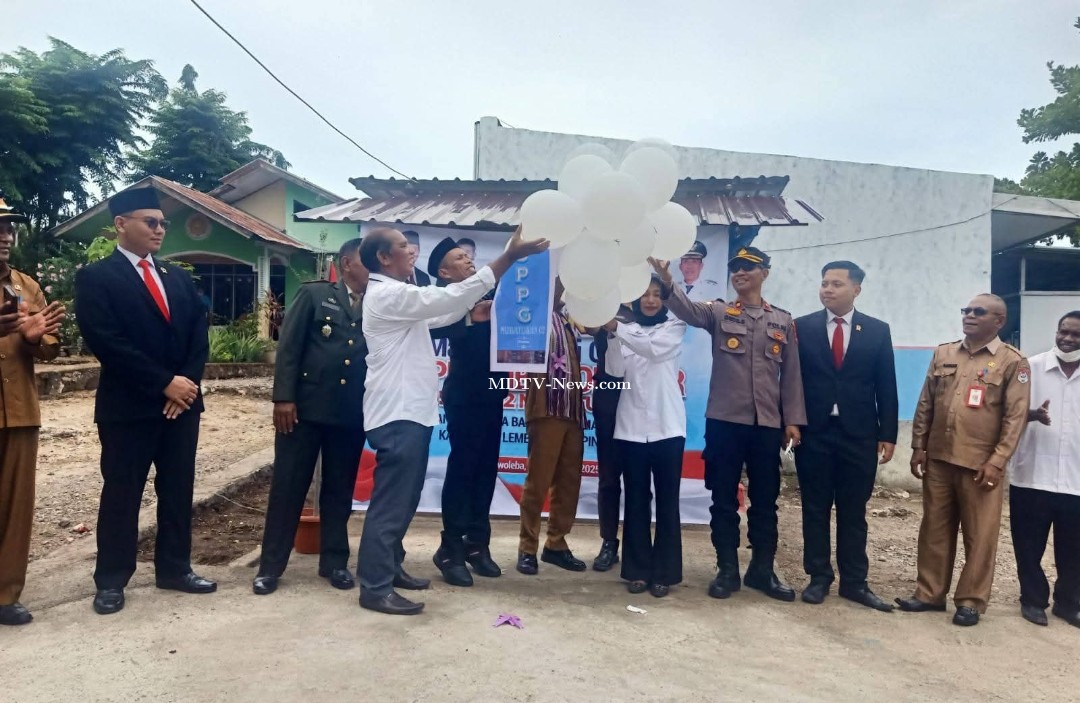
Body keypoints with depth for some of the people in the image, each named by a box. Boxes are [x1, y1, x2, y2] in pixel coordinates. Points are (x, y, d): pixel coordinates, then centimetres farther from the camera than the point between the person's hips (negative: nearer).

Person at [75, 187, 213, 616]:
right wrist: (164, 383, -16)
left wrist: (187, 381, -7)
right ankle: (111, 581, 17)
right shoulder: (95, 278, -4)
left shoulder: (178, 278, 15)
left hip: (182, 400, 5)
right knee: (121, 494, 4)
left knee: (178, 490, 10)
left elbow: (199, 334, 9)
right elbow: (107, 343, -14)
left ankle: (174, 569, 22)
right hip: (128, 405, -5)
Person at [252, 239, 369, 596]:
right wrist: (283, 397, -9)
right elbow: (289, 346, -3)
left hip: (350, 413, 3)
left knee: (339, 490, 10)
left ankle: (334, 562, 23)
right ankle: (271, 565, 16)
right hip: (305, 406, -3)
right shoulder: (314, 294, 3)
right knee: (287, 486, 4)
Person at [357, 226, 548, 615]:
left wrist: (506, 260, 13)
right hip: (397, 415, -10)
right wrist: (509, 257, -22)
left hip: (411, 411, 10)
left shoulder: (399, 297, 18)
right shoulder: (386, 294, -15)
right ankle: (375, 587, 3)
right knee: (391, 501, -5)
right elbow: (449, 299, -21)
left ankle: (389, 567, 27)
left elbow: (446, 311, 18)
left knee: (403, 499, 16)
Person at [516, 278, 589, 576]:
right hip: (547, 407, -6)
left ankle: (556, 544, 18)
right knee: (538, 480, -2)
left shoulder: (568, 319, 19)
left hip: (572, 408, 6)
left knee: (569, 481, 7)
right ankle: (528, 547, 8)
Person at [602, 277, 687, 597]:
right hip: (631, 426, 2)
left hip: (667, 426, -1)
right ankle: (637, 570, 15)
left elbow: (655, 348, -15)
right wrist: (613, 335, -20)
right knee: (636, 500, 6)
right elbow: (616, 369, -5)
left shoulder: (675, 327, 6)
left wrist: (618, 328, -23)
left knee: (667, 500, 3)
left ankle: (664, 572, 11)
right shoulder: (627, 330, 9)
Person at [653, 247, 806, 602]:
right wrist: (667, 282, -38)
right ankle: (727, 570, 18)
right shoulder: (718, 312, 3)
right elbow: (688, 310, -19)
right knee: (724, 500, 6)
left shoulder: (783, 321, 10)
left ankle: (762, 569, 24)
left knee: (765, 501, 10)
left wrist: (793, 419, 3)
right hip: (724, 421, -2)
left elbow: (791, 374, 9)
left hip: (767, 424, 2)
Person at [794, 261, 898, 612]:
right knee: (815, 510, 8)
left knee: (854, 512, 9)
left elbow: (886, 387, 4)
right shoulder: (801, 327, 2)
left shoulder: (877, 330, 4)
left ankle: (854, 582, 19)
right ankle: (819, 577, 19)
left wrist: (888, 434, -1)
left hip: (859, 435, 1)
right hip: (813, 433, 0)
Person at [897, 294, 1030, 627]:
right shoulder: (943, 354, 9)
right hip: (938, 459, 4)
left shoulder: (1013, 362, -3)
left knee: (980, 536, 4)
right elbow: (925, 405, 11)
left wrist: (996, 461, -12)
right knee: (934, 530, 11)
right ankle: (930, 593, 22)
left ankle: (971, 601, 18)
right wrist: (918, 447, 7)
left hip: (981, 465, -4)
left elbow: (1016, 417, -6)